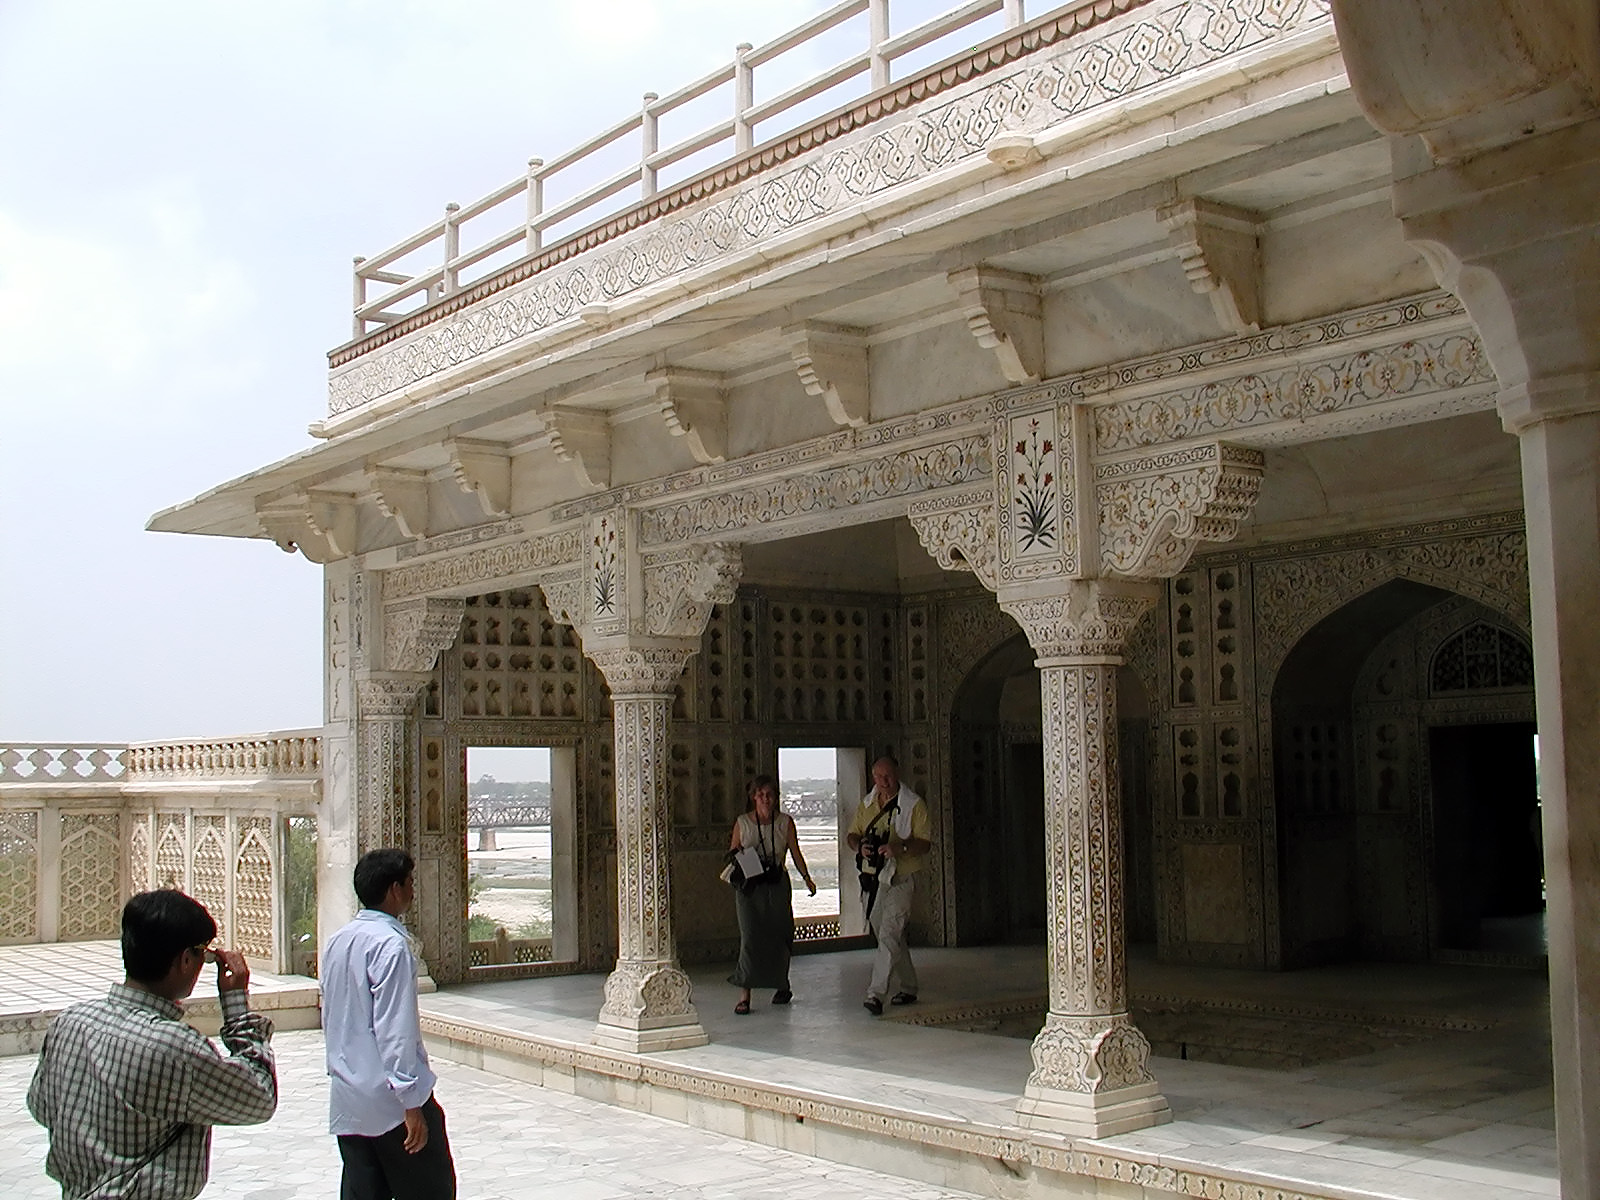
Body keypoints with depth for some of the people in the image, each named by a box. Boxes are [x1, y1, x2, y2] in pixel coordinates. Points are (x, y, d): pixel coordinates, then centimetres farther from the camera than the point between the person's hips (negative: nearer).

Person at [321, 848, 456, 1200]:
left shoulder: (338, 942, 9)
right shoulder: (391, 945, -16)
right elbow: (395, 1031, -21)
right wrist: (412, 1103, -19)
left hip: (346, 1105, 8)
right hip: (389, 1104, -8)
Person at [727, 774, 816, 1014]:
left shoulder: (785, 822, 5)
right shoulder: (742, 823, 4)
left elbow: (795, 853, 7)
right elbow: (732, 853, 11)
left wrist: (807, 878, -4)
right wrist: (736, 855, -12)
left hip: (777, 884, 1)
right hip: (749, 886, -1)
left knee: (779, 936, 5)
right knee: (750, 937, -9)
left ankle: (782, 985, 27)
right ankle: (744, 995, -9)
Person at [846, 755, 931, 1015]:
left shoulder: (913, 805, -6)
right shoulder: (867, 803, 11)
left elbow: (925, 843, -8)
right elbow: (852, 834, 15)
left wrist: (900, 848, -26)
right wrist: (859, 846, -9)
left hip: (899, 879, -6)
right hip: (872, 878, 6)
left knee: (889, 936, -16)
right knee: (887, 937, 14)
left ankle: (876, 994, -22)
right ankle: (906, 989, 27)